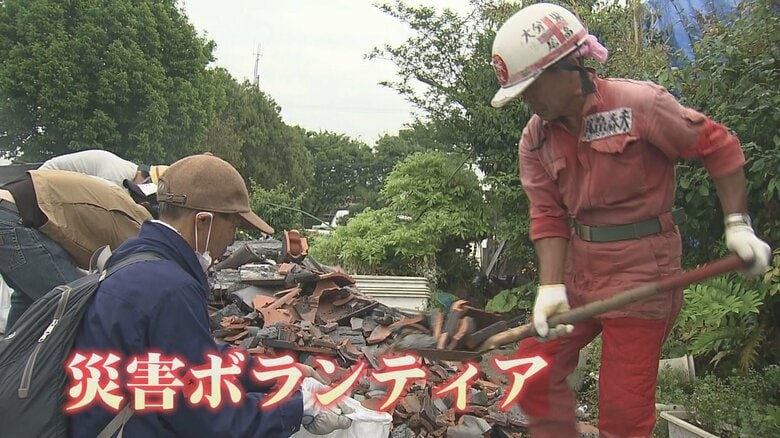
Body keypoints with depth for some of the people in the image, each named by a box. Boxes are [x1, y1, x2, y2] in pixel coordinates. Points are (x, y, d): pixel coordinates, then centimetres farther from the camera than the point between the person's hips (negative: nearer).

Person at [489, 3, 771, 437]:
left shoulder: (639, 103, -13)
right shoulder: (535, 139, 2)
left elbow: (718, 145, -4)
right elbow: (549, 218, -1)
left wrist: (738, 226, -8)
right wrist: (551, 286, -13)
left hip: (641, 272, -5)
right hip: (577, 271, 6)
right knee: (534, 372, 5)